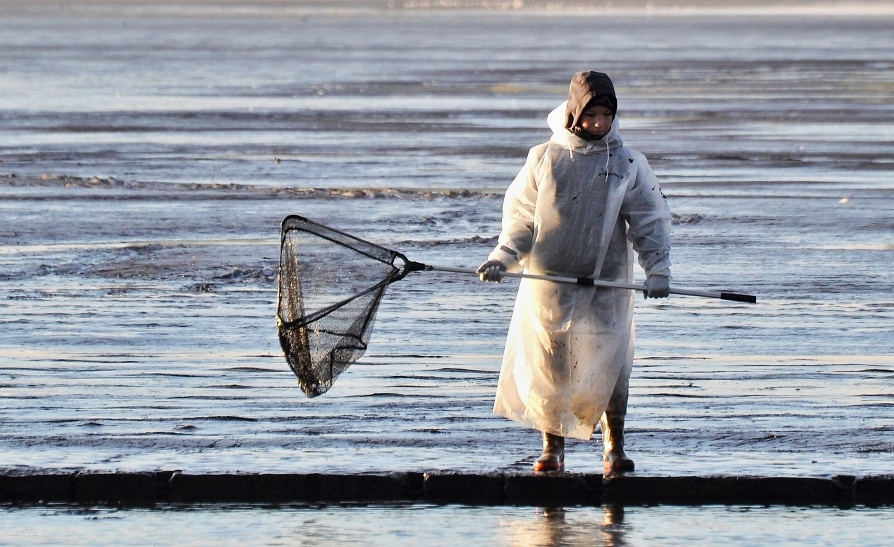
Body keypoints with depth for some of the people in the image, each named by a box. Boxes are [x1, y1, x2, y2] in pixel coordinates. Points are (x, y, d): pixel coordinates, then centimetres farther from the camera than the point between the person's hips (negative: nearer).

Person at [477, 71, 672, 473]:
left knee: (609, 364, -6)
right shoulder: (543, 160, 6)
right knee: (548, 365, 1)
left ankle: (614, 446, 8)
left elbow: (650, 221, 5)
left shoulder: (628, 164, 5)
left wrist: (658, 269, -8)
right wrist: (501, 259, -2)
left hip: (606, 283, -1)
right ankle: (552, 447, 15)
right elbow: (521, 219, 12)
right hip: (548, 279, 1)